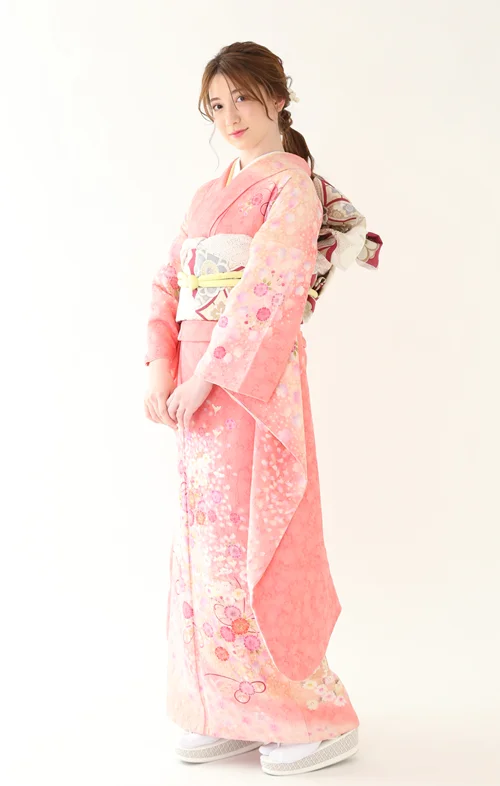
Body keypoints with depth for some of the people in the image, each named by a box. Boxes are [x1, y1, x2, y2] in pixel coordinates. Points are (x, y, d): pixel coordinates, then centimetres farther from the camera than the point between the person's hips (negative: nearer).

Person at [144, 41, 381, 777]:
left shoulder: (293, 184, -5)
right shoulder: (209, 193, 18)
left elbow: (269, 289, -16)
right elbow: (170, 282, 12)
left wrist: (206, 376, -18)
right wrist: (162, 369, -3)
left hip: (253, 380, -8)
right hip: (199, 385, 8)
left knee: (250, 547, -6)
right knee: (206, 545, 9)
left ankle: (322, 717, 10)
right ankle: (231, 716, 22)